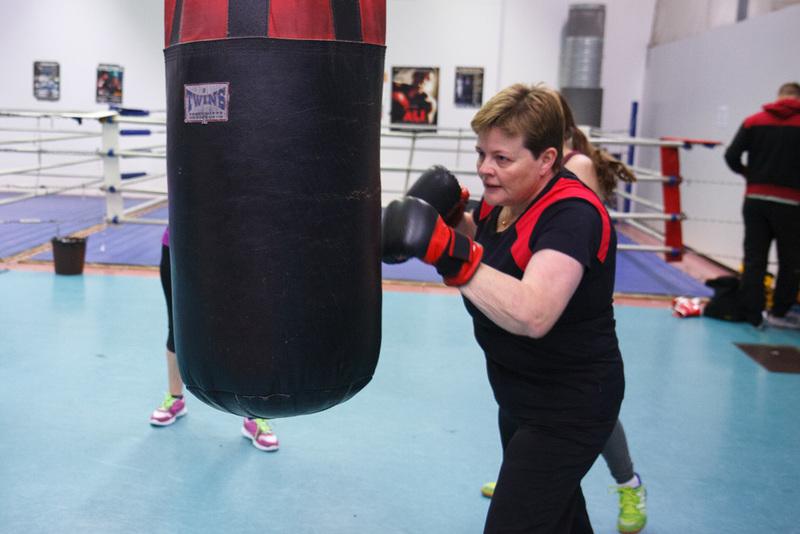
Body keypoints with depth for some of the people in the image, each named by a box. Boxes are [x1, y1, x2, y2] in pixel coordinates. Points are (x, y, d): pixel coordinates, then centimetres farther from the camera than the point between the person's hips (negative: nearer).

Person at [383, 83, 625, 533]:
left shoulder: (572, 214, -28)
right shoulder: (505, 198, -3)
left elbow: (533, 315, -42)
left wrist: (450, 254, -46)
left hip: (569, 409, -9)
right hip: (520, 395, 9)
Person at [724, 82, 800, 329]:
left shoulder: (753, 121, 3)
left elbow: (731, 156, -2)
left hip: (755, 199, 2)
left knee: (754, 259, 7)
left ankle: (752, 314, 6)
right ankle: (778, 313, 19)